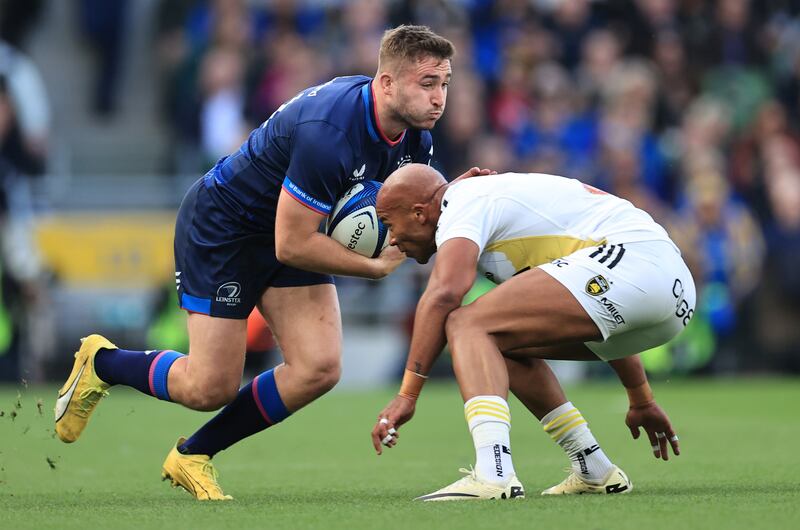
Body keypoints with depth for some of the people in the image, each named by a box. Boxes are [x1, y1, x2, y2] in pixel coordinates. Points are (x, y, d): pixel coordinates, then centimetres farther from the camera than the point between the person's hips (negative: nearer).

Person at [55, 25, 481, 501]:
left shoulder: (415, 136, -10)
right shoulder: (328, 134, -36)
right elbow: (292, 245, -30)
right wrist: (376, 266, -22)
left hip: (291, 226, 8)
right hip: (221, 225, -8)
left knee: (319, 369, -9)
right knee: (210, 388, -6)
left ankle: (193, 456, 9)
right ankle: (101, 363, 25)